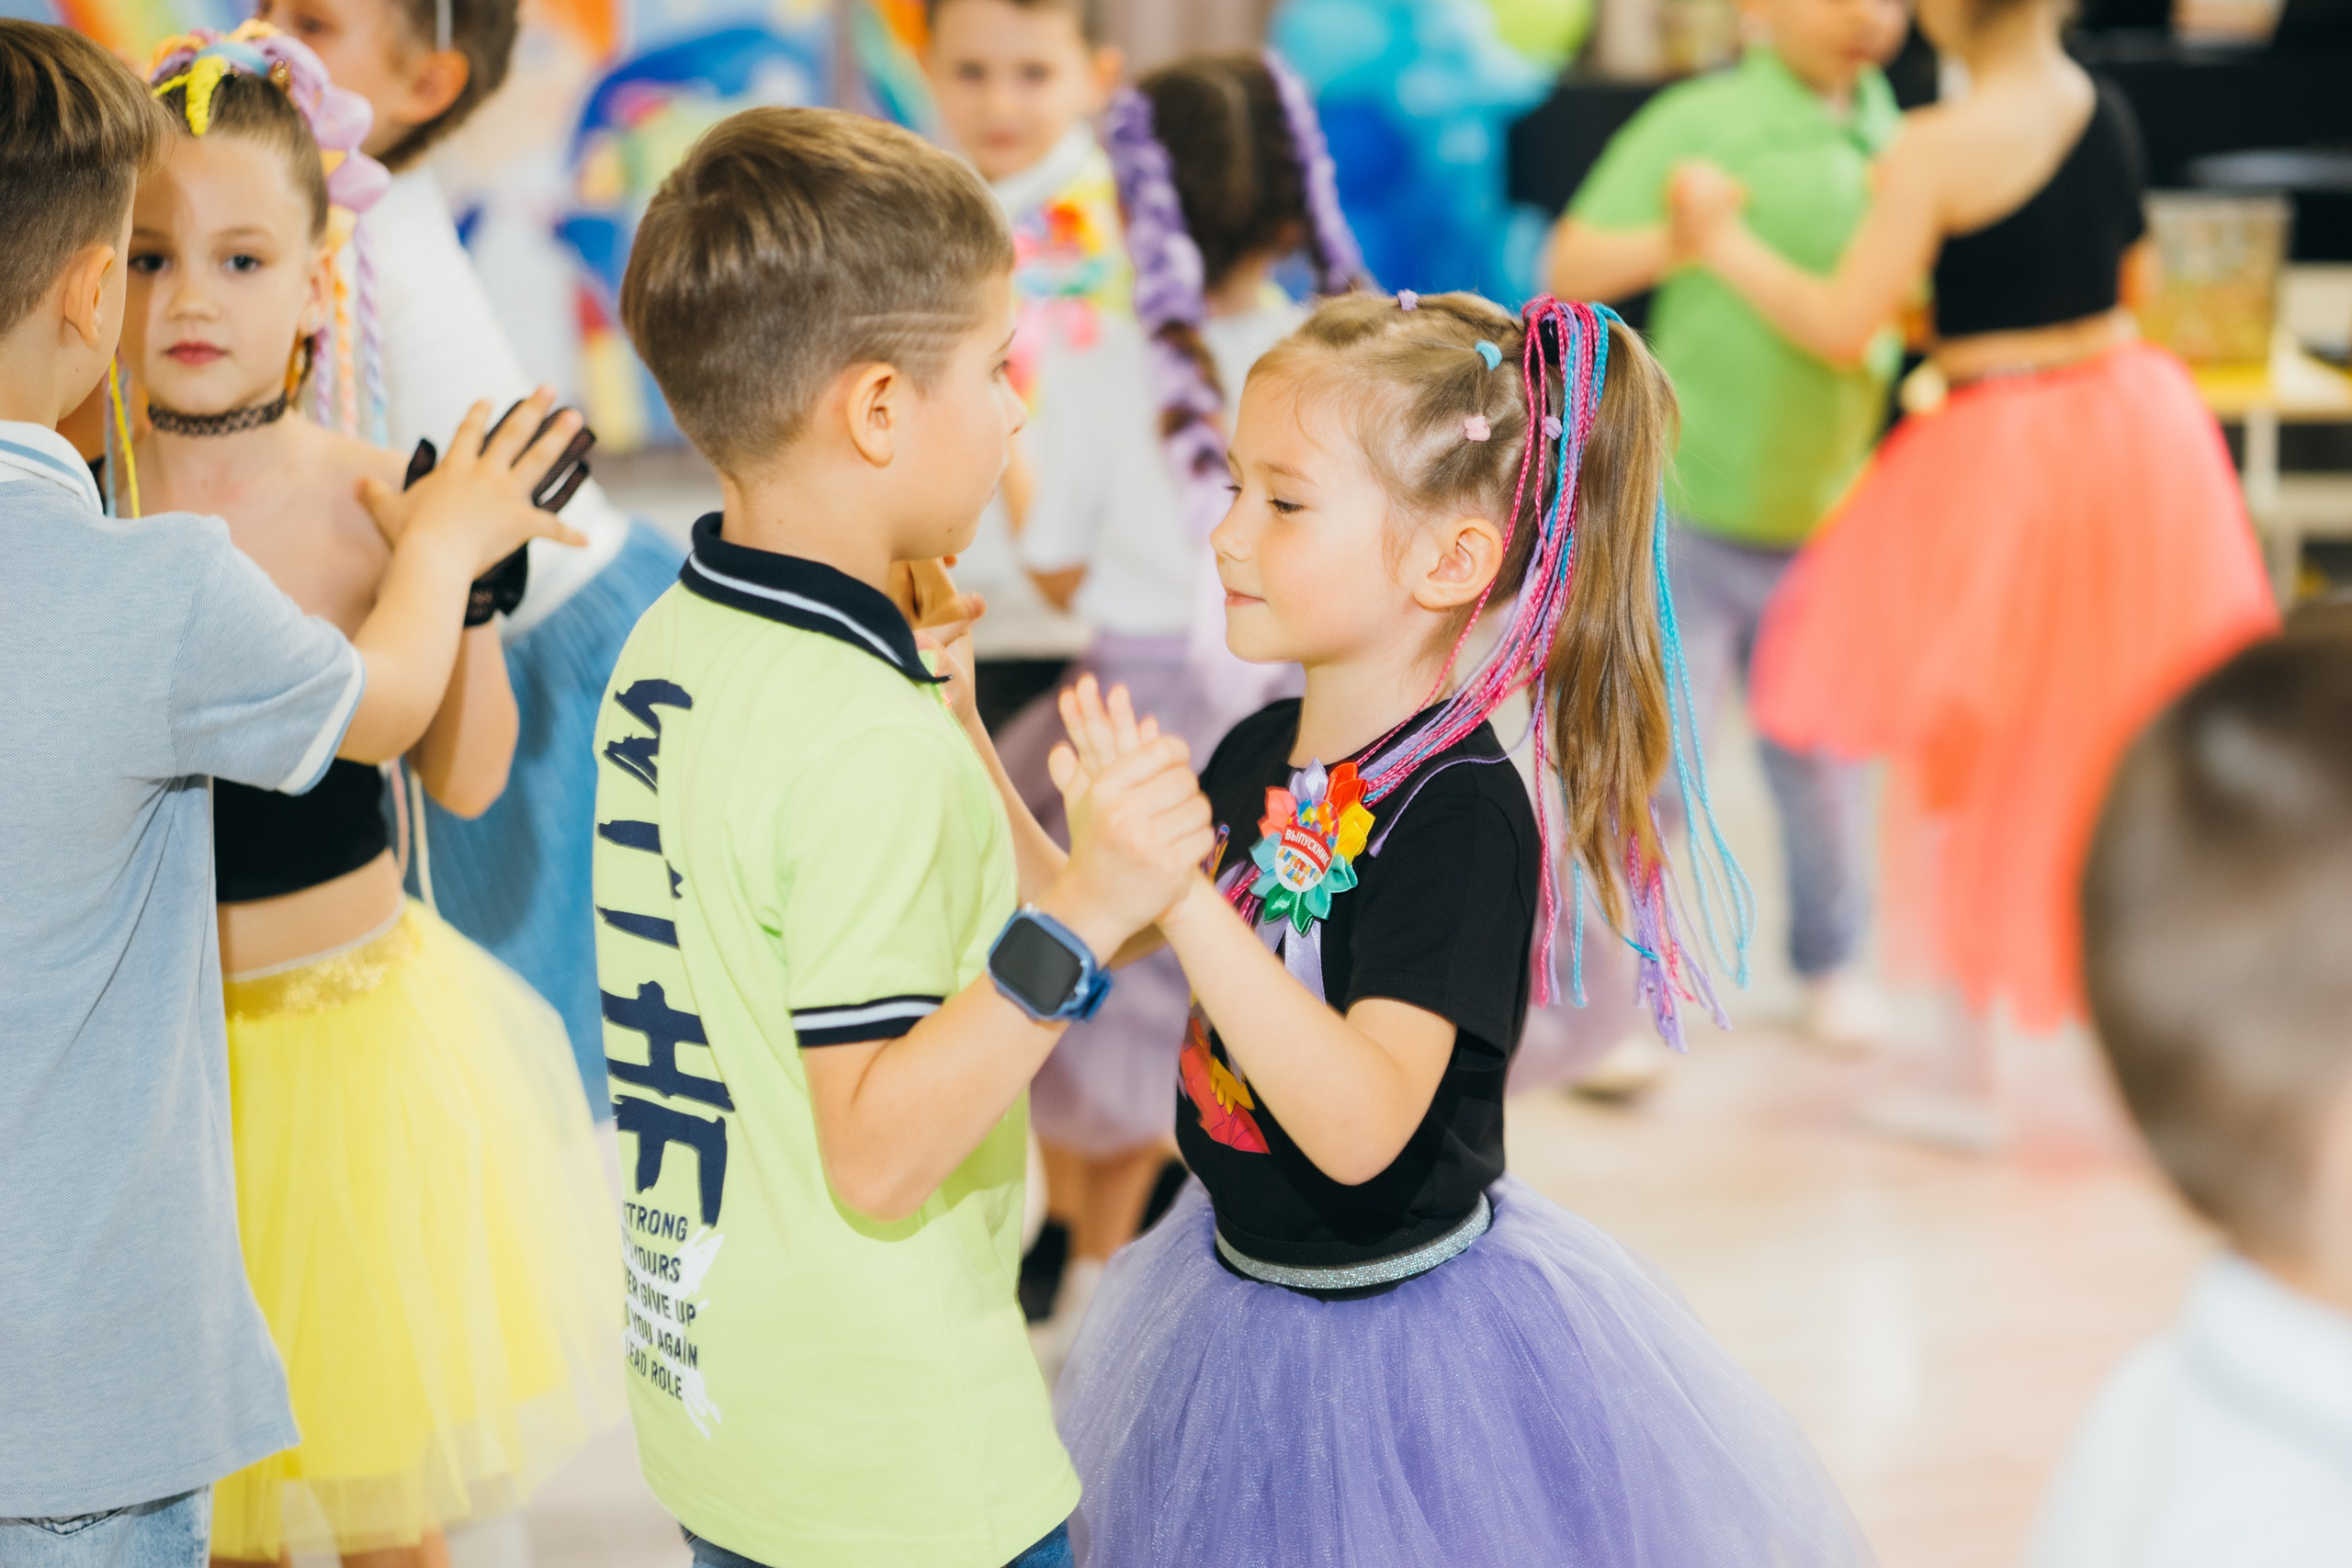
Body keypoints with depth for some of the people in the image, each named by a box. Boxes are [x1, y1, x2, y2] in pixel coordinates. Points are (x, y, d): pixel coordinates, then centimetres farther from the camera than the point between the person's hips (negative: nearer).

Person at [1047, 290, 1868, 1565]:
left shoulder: (1460, 813, -24)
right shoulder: (1257, 755, -1)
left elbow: (1363, 1125, -36)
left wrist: (1178, 886, -42)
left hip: (1406, 1341, -7)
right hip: (1247, 1299, 7)